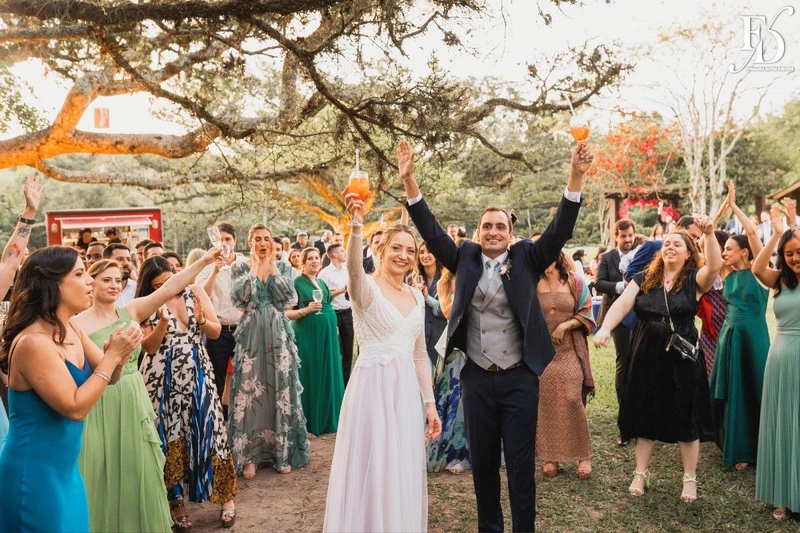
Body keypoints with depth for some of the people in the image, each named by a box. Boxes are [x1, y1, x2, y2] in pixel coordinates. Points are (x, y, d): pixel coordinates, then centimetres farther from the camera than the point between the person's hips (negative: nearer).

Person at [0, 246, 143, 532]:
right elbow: (75, 408, -22)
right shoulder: (34, 342, -24)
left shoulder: (71, 327, 1)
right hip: (34, 474, -8)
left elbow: (108, 377, 10)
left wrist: (119, 351, -11)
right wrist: (112, 354, -22)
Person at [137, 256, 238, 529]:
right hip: (163, 379, -1)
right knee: (170, 434, 5)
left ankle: (225, 496, 13)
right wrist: (163, 322, -22)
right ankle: (176, 498, 19)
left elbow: (216, 332, 2)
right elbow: (149, 347, -8)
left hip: (197, 374, 1)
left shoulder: (195, 292, 1)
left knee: (207, 428, 1)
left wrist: (201, 321, -18)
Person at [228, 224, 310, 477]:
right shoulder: (240, 267, 3)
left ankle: (283, 452, 15)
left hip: (278, 334, 2)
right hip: (251, 334, -2)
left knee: (281, 389, 4)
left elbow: (291, 298, -6)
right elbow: (240, 298, -15)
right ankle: (249, 455, 10)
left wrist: (272, 268, -6)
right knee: (250, 389, -2)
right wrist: (255, 266, -8)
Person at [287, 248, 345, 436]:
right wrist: (306, 310, -24)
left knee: (327, 376, 10)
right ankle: (305, 424, 8)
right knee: (309, 378, -1)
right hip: (307, 336, -7)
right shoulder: (297, 283, -6)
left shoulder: (322, 282, 14)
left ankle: (325, 420, 22)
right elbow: (287, 313, -10)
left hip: (327, 335, 7)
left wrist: (334, 328, 17)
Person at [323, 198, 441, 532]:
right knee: (371, 472, 3)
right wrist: (356, 224, -49)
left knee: (403, 475, 14)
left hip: (407, 392, 6)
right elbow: (353, 268, -34)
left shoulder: (416, 296, 11)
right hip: (372, 389, -6)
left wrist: (430, 403, 14)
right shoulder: (366, 287, -8)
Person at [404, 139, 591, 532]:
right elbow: (430, 230, 0)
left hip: (519, 378, -2)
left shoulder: (526, 258, -1)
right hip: (477, 379, 2)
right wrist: (408, 180, -10)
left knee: (520, 464, 7)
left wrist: (577, 175, -21)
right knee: (482, 462, 15)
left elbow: (560, 229, -10)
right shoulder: (465, 258, 3)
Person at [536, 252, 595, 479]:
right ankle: (549, 456, 14)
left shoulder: (575, 281, 2)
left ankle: (583, 455, 8)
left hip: (569, 350, -1)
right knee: (547, 402, 3)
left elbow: (586, 314, 3)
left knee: (572, 399, -7)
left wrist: (566, 325, -10)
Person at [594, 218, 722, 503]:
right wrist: (604, 329, -24)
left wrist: (709, 234, -38)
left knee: (686, 417, 6)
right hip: (647, 356, 2)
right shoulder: (644, 279, 4)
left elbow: (715, 266, -24)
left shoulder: (694, 280, -3)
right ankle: (641, 473, 25)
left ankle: (690, 479, 23)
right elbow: (621, 304, -8)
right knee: (645, 415, 11)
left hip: (682, 359, -2)